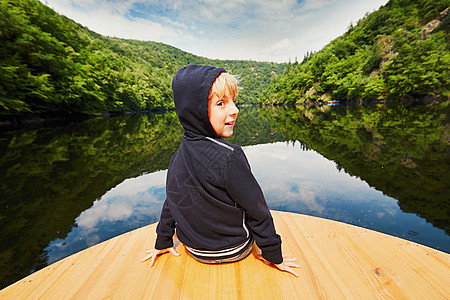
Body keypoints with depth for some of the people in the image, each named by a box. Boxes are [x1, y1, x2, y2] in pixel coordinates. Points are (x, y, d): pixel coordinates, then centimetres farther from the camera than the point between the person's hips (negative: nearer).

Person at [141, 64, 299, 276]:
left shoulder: (178, 156, -11)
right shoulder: (229, 157, -31)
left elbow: (171, 202, 0)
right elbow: (257, 211, -22)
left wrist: (163, 242, 14)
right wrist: (274, 255, -7)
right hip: (233, 250, -4)